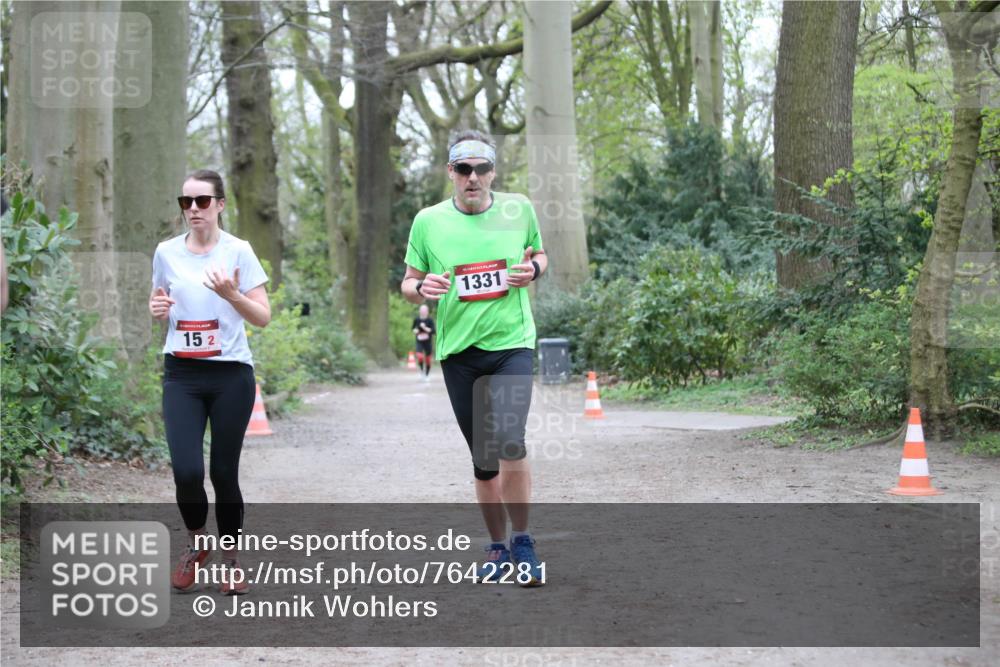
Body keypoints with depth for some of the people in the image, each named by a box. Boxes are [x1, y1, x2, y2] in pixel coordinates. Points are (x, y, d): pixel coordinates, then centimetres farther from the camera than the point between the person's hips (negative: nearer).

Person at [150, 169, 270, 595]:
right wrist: (157, 309, -3)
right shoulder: (167, 252, 5)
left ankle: (231, 560, 21)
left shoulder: (238, 251, -3)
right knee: (187, 471, -11)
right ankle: (196, 544, 18)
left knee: (224, 472, 1)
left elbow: (263, 317, -4)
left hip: (231, 375, -2)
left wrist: (231, 294, -21)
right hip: (181, 374, 2)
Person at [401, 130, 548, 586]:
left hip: (512, 343, -1)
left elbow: (539, 256, 18)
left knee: (510, 441, -20)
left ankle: (522, 542, -3)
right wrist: (421, 287, -14)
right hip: (458, 351, 2)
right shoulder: (428, 221, 1)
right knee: (483, 459, 9)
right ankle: (498, 546, 25)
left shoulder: (518, 209, 2)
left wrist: (532, 270, -5)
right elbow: (408, 284, 9)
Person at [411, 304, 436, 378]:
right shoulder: (416, 320, -1)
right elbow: (413, 329, 15)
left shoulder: (430, 320, -8)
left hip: (428, 343, -1)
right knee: (420, 357, -20)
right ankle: (422, 370, 8)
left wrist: (425, 328, -25)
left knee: (428, 360, 5)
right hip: (419, 342, 1)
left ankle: (427, 375, 26)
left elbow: (434, 331, -14)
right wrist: (415, 331, -8)